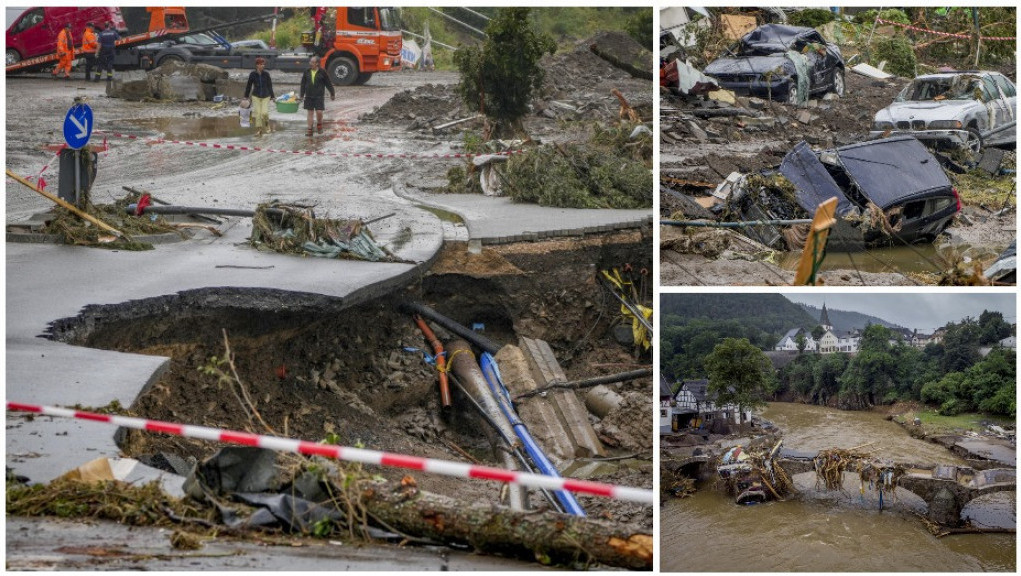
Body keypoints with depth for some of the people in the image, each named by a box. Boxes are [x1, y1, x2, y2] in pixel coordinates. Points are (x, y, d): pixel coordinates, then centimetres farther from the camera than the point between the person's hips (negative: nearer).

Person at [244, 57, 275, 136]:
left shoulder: (266, 74, -3)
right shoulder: (253, 74, -5)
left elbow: (270, 86, 3)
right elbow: (248, 85, 5)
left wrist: (272, 96, 4)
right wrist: (246, 96, 10)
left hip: (266, 96, 0)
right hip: (256, 96, 0)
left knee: (264, 112, -11)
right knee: (258, 113, -2)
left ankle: (267, 125, 19)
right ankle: (258, 129, 9)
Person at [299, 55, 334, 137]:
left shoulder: (322, 72, -5)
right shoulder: (307, 72, 4)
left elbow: (328, 84, 2)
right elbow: (303, 84, 11)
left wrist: (332, 94, 7)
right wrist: (301, 95, 11)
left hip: (319, 96, -3)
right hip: (309, 96, 3)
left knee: (319, 112, -9)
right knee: (310, 112, 5)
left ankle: (319, 124, 20)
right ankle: (309, 130, 10)